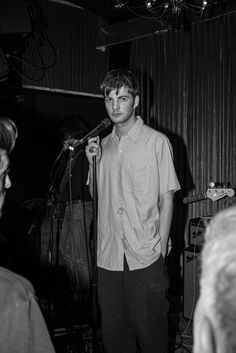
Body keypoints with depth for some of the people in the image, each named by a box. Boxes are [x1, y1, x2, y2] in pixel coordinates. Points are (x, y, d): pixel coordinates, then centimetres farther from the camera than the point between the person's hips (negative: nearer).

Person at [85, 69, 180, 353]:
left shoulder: (157, 141, -3)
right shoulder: (103, 145, 11)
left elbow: (166, 199, -3)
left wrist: (161, 249, -8)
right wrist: (92, 163, 1)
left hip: (145, 258, -4)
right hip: (108, 256, 4)